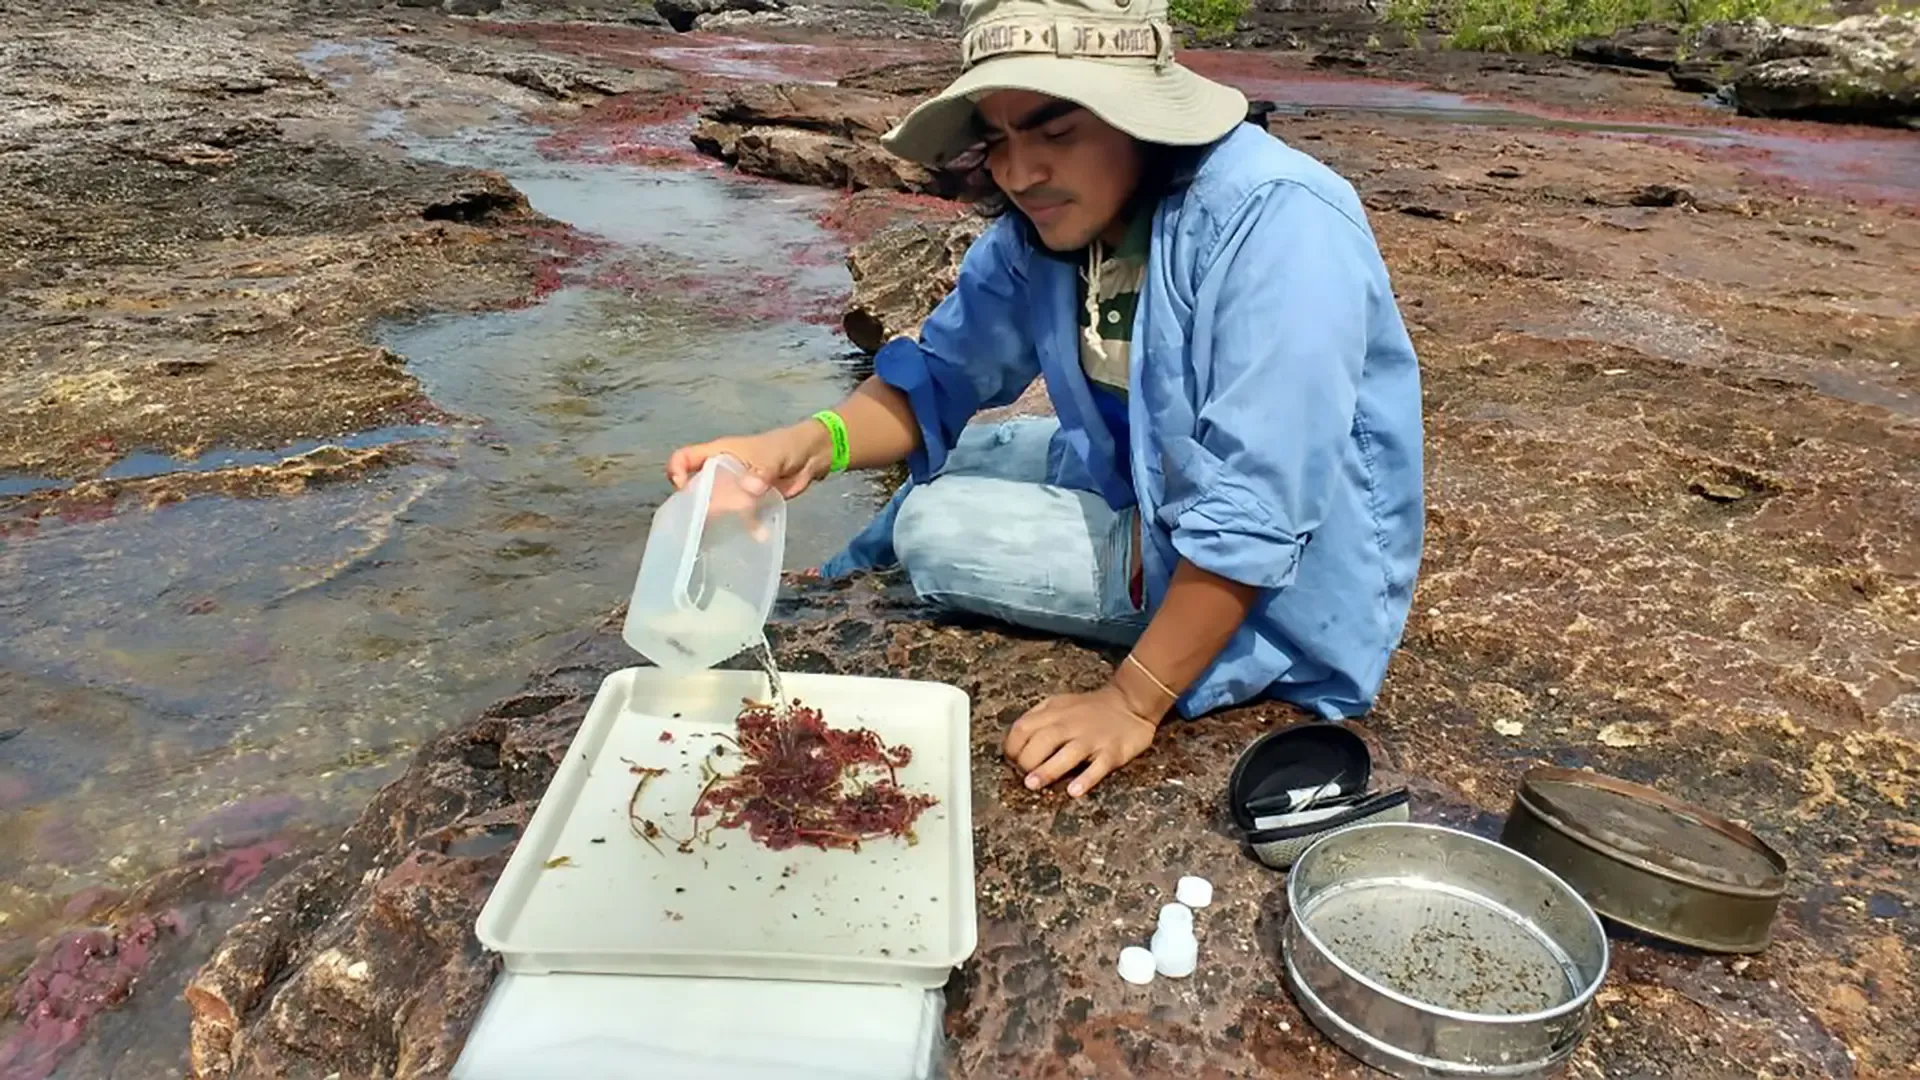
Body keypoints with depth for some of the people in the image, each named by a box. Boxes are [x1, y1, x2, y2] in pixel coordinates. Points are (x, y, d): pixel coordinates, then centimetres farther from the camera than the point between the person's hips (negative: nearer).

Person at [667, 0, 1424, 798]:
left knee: (938, 529, -12)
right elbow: (941, 376, -4)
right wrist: (810, 445, -23)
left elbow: (1253, 520, -32)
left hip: (1288, 585, -7)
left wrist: (1133, 702, -27)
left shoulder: (1277, 226, -31)